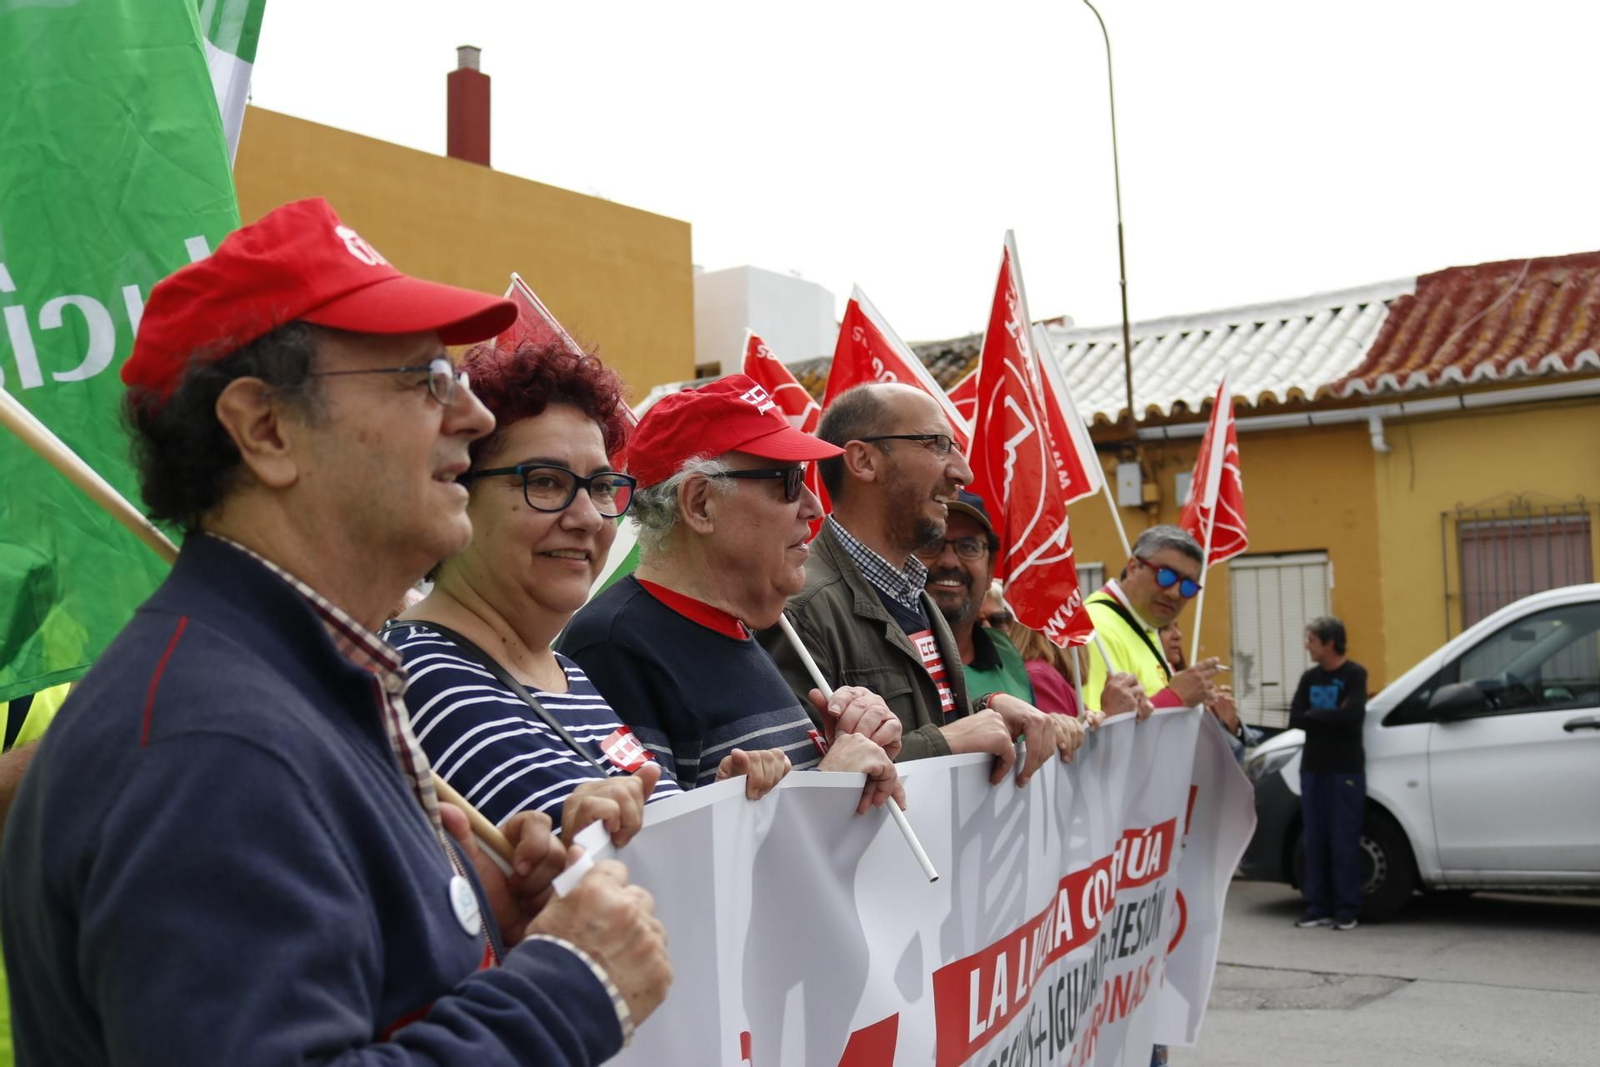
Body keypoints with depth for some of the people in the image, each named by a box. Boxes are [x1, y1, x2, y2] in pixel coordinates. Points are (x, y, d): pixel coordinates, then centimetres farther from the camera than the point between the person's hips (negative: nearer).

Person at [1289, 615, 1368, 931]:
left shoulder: (1354, 674, -4)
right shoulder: (1309, 678, 12)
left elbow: (1352, 716, -20)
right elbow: (1295, 720, 1)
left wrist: (1314, 715, -7)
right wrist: (1331, 717, -10)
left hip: (1346, 770, -5)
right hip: (1313, 769, 5)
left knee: (1344, 842, -4)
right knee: (1315, 841, 4)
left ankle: (1346, 910, 1)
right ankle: (1317, 907, 9)